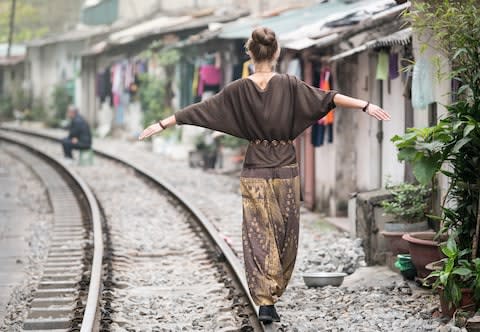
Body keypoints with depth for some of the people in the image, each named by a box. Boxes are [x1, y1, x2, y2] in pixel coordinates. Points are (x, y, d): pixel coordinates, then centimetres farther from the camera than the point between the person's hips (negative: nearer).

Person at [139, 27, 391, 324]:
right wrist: (365, 106, -14)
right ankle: (274, 291, 24)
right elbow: (326, 98, -14)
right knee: (285, 235, 14)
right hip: (286, 171, 0)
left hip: (255, 172, 1)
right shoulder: (289, 85, -8)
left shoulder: (239, 90, -4)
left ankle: (265, 301, -10)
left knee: (258, 237, 1)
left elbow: (200, 110, 0)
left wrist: (162, 125, 6)